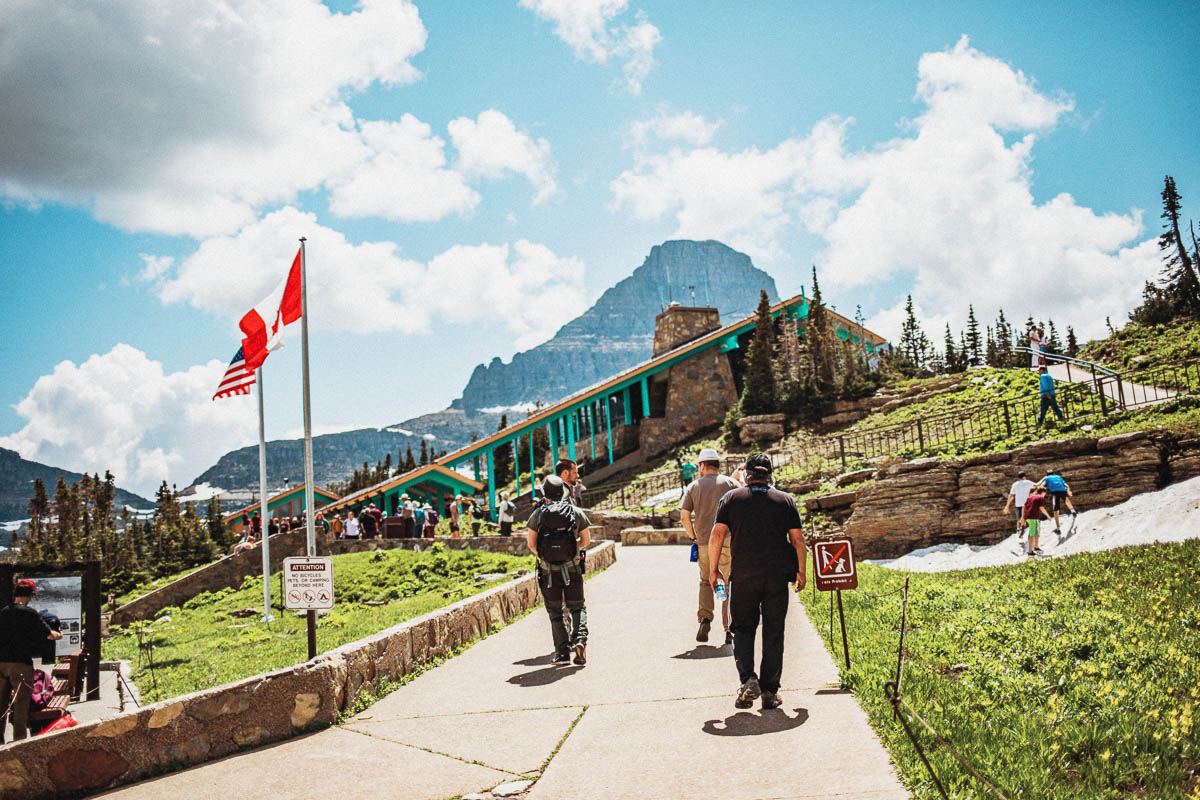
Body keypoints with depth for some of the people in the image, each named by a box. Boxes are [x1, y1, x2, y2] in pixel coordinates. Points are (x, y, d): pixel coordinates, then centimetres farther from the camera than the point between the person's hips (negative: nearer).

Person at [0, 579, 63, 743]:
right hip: (21, 662, -5)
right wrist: (58, 634, 15)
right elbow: (49, 635, -7)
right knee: (21, 703, 1)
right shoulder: (29, 613, -8)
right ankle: (19, 740, 1)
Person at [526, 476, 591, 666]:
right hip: (572, 569, 0)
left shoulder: (538, 514, -4)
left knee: (555, 611, 10)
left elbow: (531, 543, -1)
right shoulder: (576, 512, -1)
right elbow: (586, 540, 7)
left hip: (548, 571, 0)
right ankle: (579, 638, -10)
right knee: (577, 607, 14)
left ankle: (562, 652, 8)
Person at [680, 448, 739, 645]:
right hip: (728, 541, -1)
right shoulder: (730, 483, 3)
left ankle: (705, 618, -3)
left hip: (704, 542, 1)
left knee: (706, 581, 17)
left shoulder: (693, 486, 6)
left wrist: (693, 537, 12)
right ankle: (729, 631, 6)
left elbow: (684, 517, 0)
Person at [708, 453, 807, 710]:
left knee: (743, 628, 11)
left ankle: (748, 679, -8)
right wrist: (801, 572, 15)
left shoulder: (731, 498, 5)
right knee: (773, 632, 7)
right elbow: (798, 540, 5)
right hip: (777, 575, 1)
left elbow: (717, 535, -2)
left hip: (743, 575, -1)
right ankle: (770, 691, 9)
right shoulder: (785, 500, 8)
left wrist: (713, 569, 7)